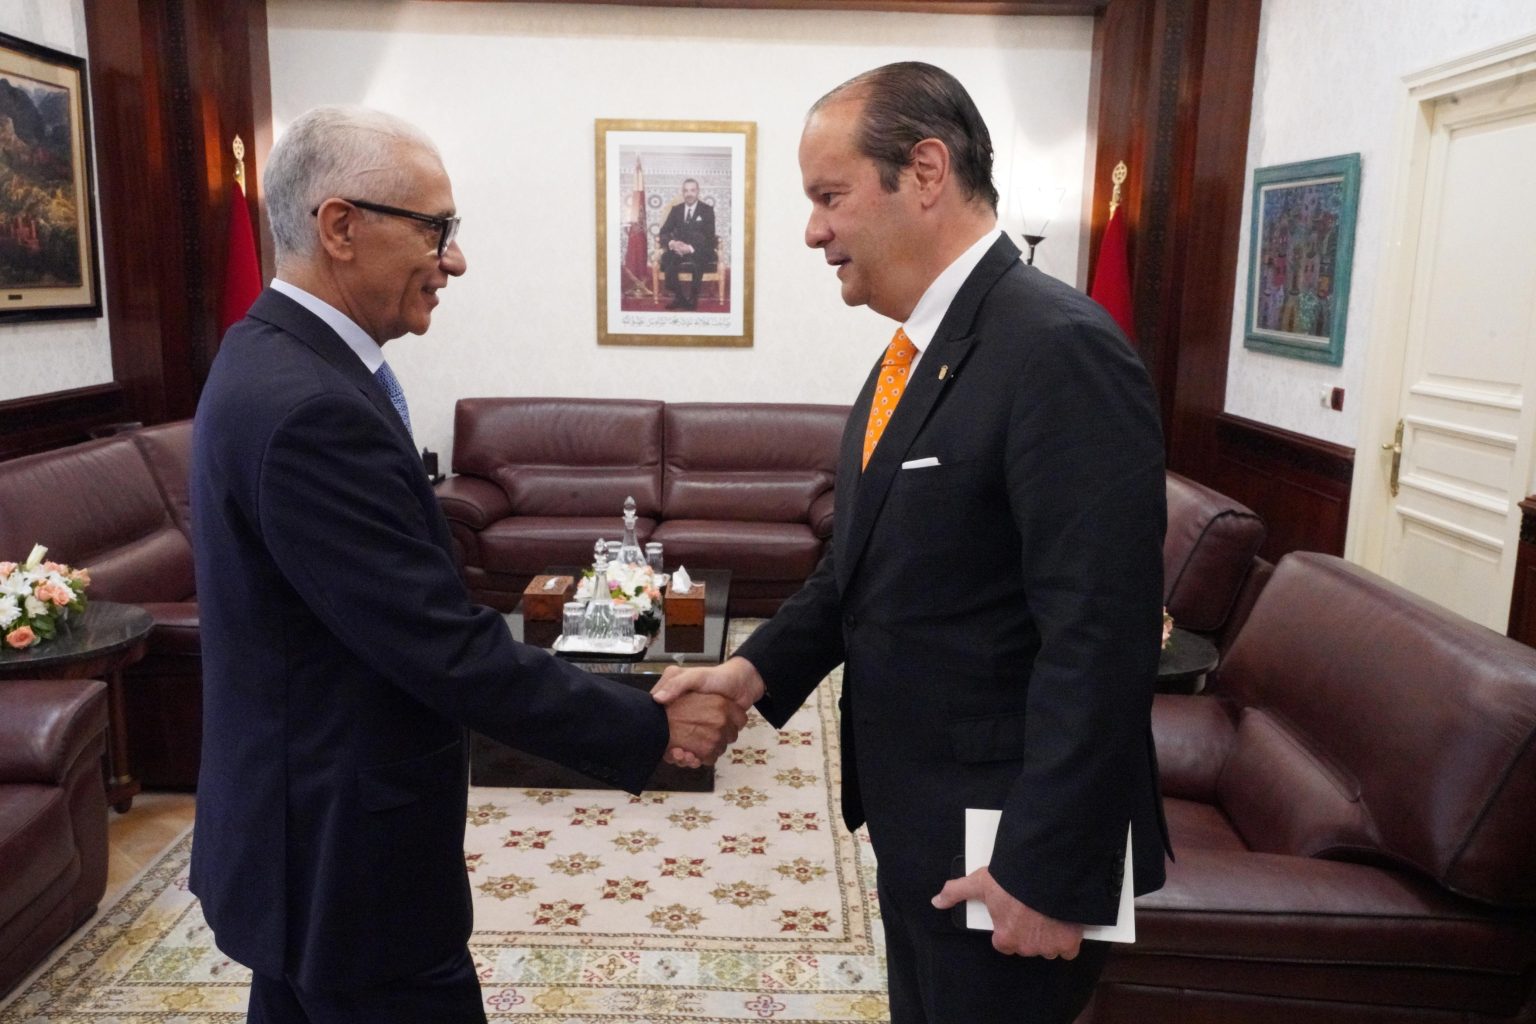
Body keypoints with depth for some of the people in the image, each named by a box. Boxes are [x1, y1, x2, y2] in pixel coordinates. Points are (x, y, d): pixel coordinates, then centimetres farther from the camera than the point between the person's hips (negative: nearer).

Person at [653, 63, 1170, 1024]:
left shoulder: (1058, 347, -22)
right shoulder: (915, 352, 6)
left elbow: (1099, 638, -24)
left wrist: (1048, 873, -21)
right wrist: (759, 668, -1)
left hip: (1003, 841, -8)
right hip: (920, 818, 8)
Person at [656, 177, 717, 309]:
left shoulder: (707, 210, 2)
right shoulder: (676, 209, 11)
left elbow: (709, 236, -7)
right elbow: (664, 231, 6)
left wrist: (691, 248, -24)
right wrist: (671, 242, -20)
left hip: (699, 251, -3)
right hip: (678, 248, 3)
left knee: (697, 261, -39)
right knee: (666, 257, -32)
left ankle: (693, 298, -21)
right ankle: (678, 297, -20)